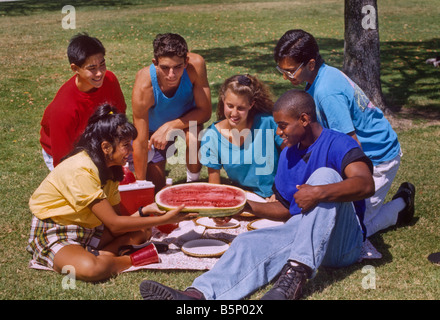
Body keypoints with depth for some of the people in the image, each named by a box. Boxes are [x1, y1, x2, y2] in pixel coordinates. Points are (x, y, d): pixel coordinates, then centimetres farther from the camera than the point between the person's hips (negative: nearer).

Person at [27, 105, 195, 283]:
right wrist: (164, 220, -23)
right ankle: (132, 259, -15)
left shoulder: (109, 168, 2)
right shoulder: (81, 170, -26)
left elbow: (116, 221, -2)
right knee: (89, 268, -39)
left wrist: (144, 211, -20)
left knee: (142, 231, -1)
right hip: (52, 234, -9)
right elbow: (114, 224, -24)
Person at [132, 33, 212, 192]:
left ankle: (193, 182, -6)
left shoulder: (196, 64, -35)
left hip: (186, 119, 1)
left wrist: (169, 127, -36)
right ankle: (133, 162, 35)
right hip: (153, 128, 0)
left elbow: (205, 111, -24)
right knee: (155, 188, 4)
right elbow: (140, 142, -29)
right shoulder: (143, 87, -38)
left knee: (193, 138, -35)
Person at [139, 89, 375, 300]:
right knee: (249, 243, -18)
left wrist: (319, 192, -39)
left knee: (325, 175, -28)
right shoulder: (288, 155, 16)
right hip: (299, 235, 6)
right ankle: (199, 294, -45)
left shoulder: (337, 144, -7)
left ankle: (298, 272, -37)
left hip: (343, 240, -6)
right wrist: (247, 206, 6)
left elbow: (366, 184, -26)